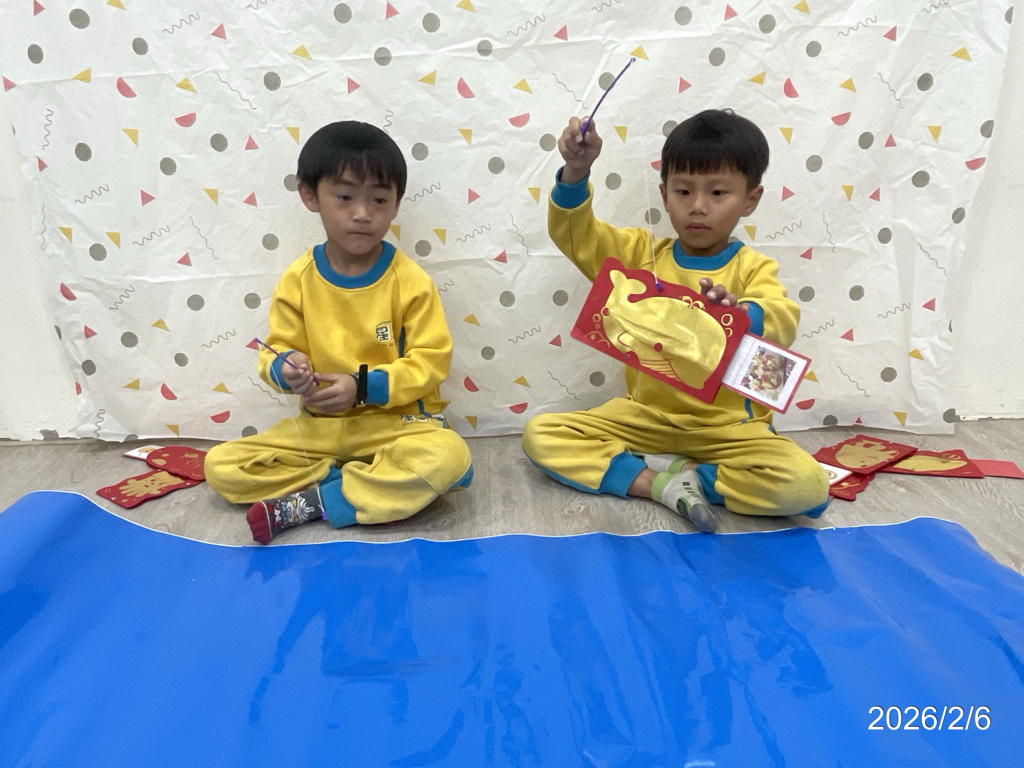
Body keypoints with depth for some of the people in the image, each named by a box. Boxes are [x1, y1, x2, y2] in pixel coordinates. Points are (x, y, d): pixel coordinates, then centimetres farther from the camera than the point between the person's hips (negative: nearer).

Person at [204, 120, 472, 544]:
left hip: (394, 420, -2)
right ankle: (368, 482, -12)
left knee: (448, 457, -34)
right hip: (319, 424, 3)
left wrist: (364, 386, -21)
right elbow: (278, 348, 5)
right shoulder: (297, 280, -3)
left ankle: (310, 502, -19)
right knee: (221, 466, -10)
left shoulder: (411, 281, -10)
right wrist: (285, 368, -20)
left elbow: (430, 362, -10)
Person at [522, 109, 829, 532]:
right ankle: (665, 485, -20)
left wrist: (742, 314, -47)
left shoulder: (753, 269, -3)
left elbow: (783, 322, -23)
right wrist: (576, 170, -23)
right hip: (643, 415, 2)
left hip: (726, 426, -1)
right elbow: (574, 235, -5)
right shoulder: (643, 254, 5)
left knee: (807, 486, -27)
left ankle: (652, 467, -13)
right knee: (540, 434, -15)